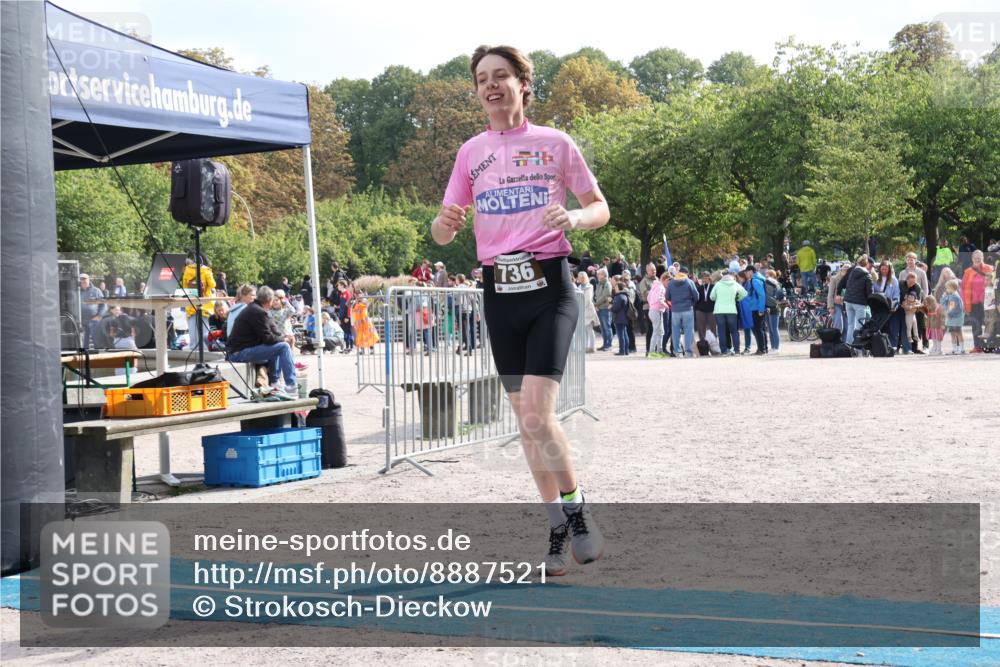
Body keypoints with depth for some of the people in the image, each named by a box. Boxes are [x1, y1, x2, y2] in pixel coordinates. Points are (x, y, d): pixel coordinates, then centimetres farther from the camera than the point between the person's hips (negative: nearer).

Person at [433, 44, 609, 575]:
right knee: (526, 418, 7)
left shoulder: (555, 143, 2)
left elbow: (600, 209, 7)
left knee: (537, 415, -17)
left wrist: (575, 218, -16)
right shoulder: (471, 152, 10)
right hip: (499, 291, 4)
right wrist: (445, 222, -14)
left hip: (549, 286, -4)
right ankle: (558, 526, 18)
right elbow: (444, 233, 10)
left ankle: (575, 506, 5)